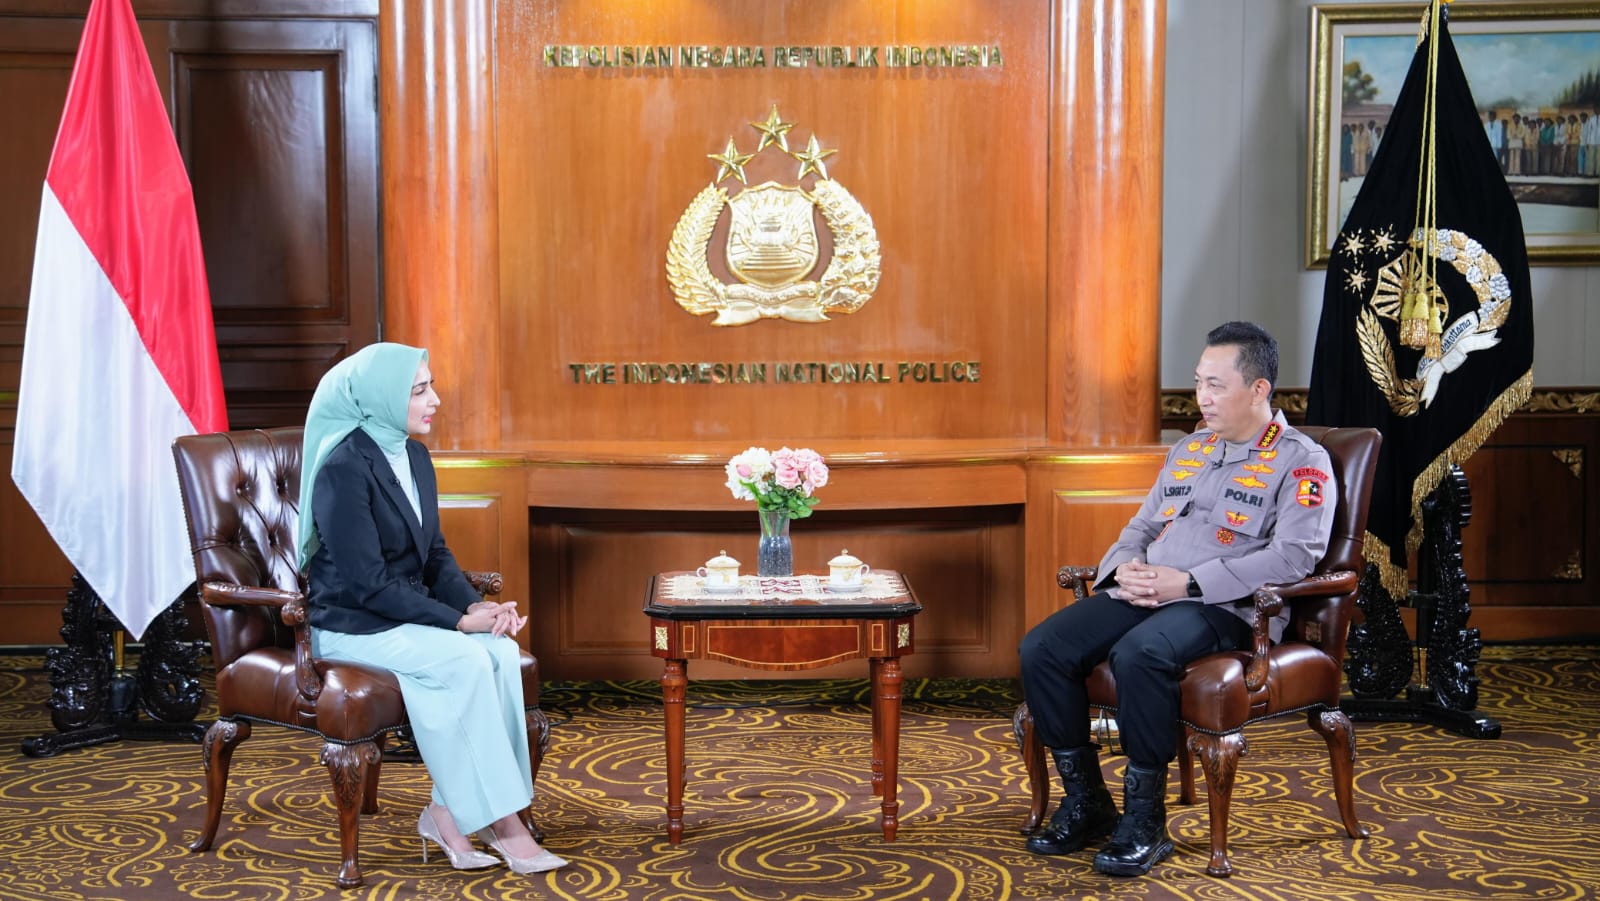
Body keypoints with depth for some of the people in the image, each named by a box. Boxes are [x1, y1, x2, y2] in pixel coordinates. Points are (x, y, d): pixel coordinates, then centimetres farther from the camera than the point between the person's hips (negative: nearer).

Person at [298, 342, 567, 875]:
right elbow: (367, 584, -21)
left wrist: (476, 604, -8)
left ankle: (450, 814, -14)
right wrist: (460, 621, -22)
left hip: (406, 612, 7)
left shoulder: (415, 457, 7)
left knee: (502, 651, -19)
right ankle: (498, 820, -17)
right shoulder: (343, 469, -18)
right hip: (351, 624, -7)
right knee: (467, 661, -28)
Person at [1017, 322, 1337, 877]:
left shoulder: (1302, 462, 1)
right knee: (1041, 649, -17)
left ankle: (1144, 820, -22)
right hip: (1142, 594, 7)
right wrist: (1123, 567, 0)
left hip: (1224, 607, -7)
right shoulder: (1187, 450, 24)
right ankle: (1085, 802, -4)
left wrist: (1190, 582, -18)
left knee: (1138, 655, -38)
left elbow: (1293, 556, -12)